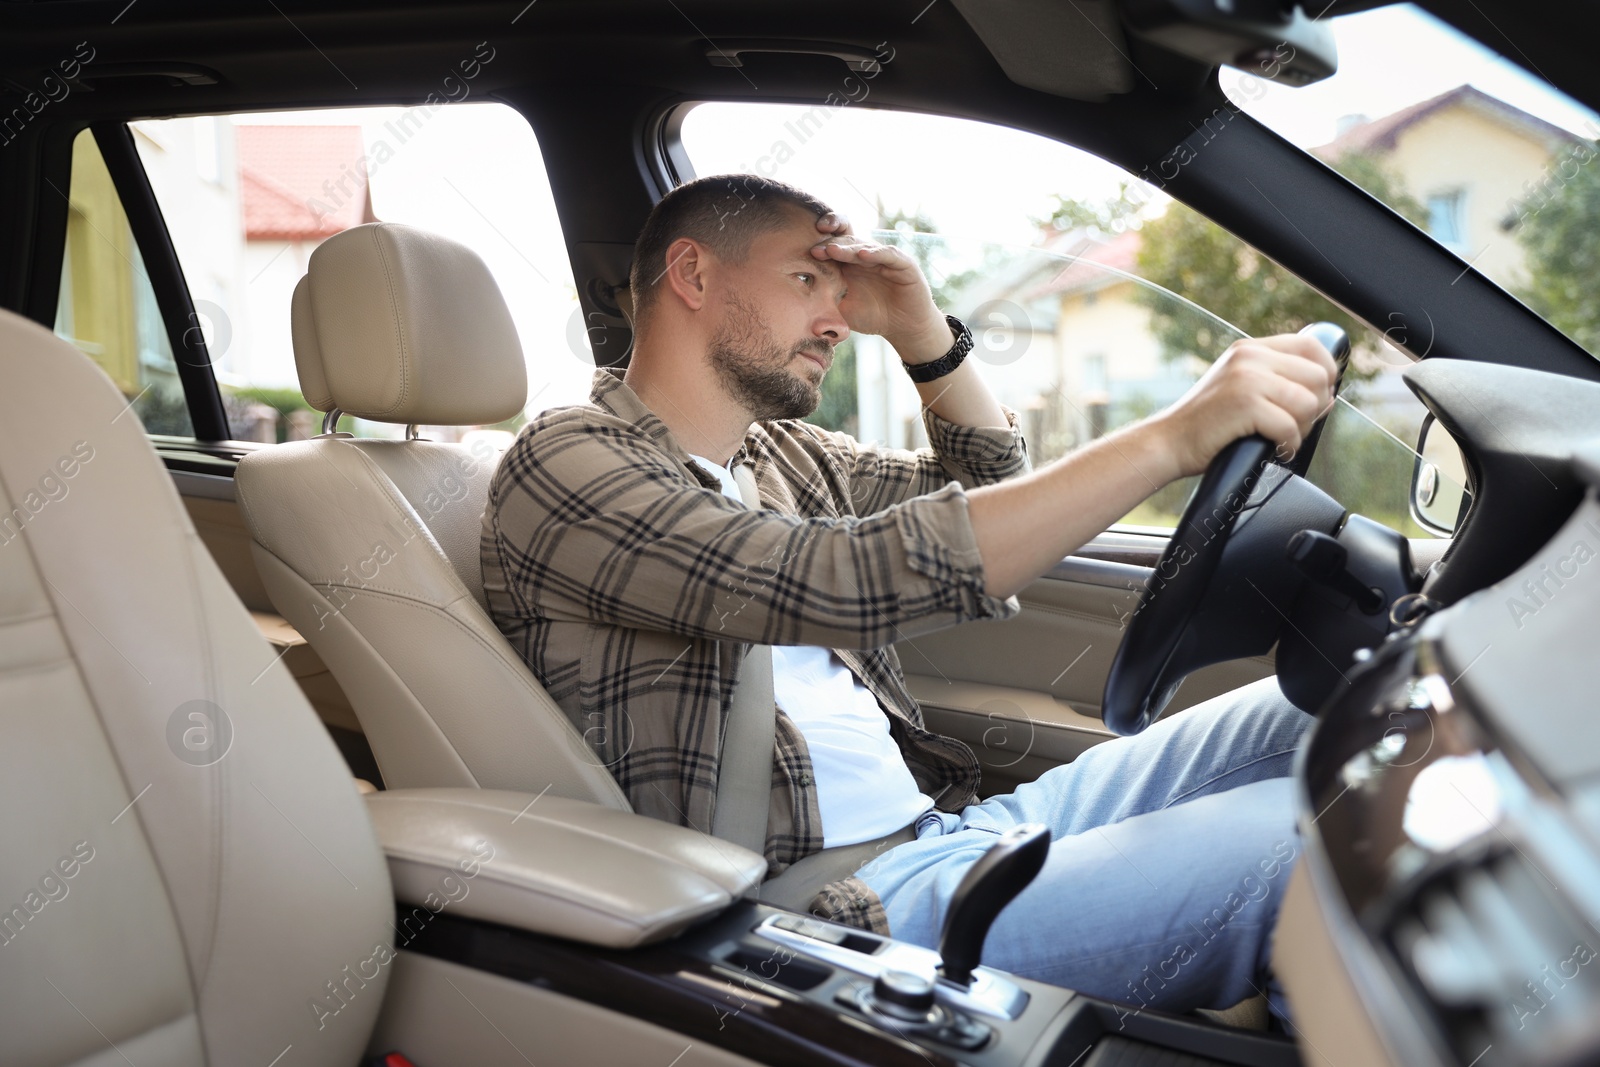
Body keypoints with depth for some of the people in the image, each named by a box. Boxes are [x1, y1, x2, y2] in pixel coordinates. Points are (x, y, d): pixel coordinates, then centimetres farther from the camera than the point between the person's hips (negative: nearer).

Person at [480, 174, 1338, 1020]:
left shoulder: (781, 455, 16)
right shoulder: (566, 464, -10)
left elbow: (991, 488, 25)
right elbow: (845, 582, -26)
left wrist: (921, 331, 7)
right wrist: (1172, 438, -27)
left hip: (946, 821, 9)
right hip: (846, 904, -9)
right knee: (1292, 840, -23)